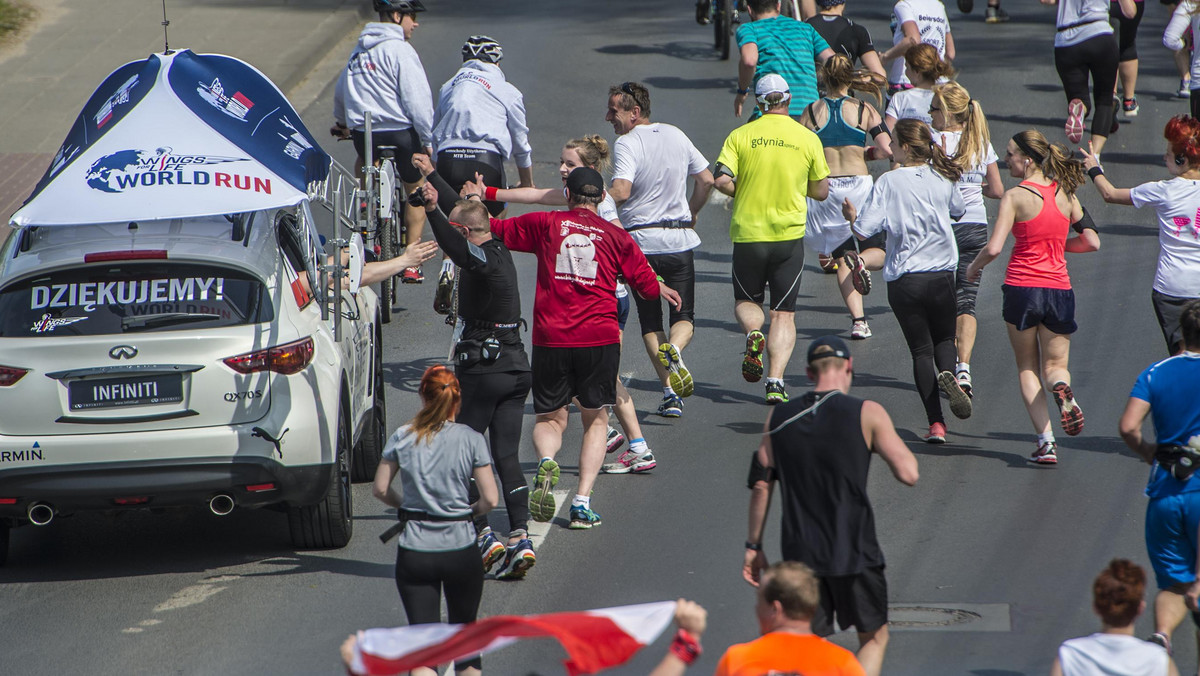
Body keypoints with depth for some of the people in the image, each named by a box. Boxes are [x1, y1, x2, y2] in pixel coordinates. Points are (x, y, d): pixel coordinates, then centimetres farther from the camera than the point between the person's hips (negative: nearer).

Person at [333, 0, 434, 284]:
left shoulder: (359, 51, 13)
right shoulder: (399, 50, -10)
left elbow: (340, 92, 27)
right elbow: (417, 100, -16)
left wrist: (342, 122, 45)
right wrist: (428, 140, -9)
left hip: (362, 132, 6)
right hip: (400, 133, -6)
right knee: (416, 190, 13)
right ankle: (410, 263, 11)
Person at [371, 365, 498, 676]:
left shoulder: (403, 438, -2)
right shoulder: (471, 440, -5)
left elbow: (380, 489, 4)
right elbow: (490, 500, -6)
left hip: (414, 554, 0)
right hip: (461, 551, 0)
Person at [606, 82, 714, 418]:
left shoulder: (627, 144, -12)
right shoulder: (675, 135, 7)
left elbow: (621, 191, -26)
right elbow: (706, 180, 13)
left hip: (641, 242, -4)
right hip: (680, 240, 4)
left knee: (650, 321, 9)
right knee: (684, 315, 10)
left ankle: (670, 392, 0)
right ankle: (673, 348, -24)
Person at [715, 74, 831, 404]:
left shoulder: (741, 135, -2)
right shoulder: (807, 138, 0)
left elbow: (722, 180, -12)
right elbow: (821, 191, 6)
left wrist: (743, 192, 9)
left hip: (748, 233, 0)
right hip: (789, 236, 0)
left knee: (746, 301, 19)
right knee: (784, 314, 6)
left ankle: (753, 334, -14)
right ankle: (775, 381, -9)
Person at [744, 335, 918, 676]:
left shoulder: (779, 417, 5)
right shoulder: (867, 413, -7)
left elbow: (761, 484, 6)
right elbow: (909, 474, -11)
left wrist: (754, 545, 13)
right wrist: (885, 437, 8)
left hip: (800, 554, 3)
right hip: (854, 552, -3)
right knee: (874, 638, 14)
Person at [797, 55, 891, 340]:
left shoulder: (811, 112, 1)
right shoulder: (864, 110, 0)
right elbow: (887, 149, -8)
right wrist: (864, 154, 11)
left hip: (825, 189, 1)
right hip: (859, 186, -1)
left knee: (841, 257, 10)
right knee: (877, 250, 12)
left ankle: (858, 320, -4)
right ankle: (861, 261, -25)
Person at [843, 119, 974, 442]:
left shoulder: (889, 182, -10)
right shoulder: (942, 179, 2)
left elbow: (864, 230, -13)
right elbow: (959, 212, 22)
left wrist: (852, 216, 9)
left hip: (904, 279, -2)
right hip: (942, 274, 2)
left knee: (921, 350, 7)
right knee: (945, 339, 20)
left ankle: (936, 423, -1)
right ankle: (948, 373, -16)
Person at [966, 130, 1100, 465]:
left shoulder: (1015, 197, -11)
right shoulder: (1065, 193, 3)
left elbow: (994, 248, -18)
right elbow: (1091, 241, 8)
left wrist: (973, 267, 2)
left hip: (1022, 289, -3)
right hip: (1059, 291, 3)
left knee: (1027, 368, 13)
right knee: (1054, 364, 17)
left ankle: (1045, 442, 2)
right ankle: (1061, 387, -20)